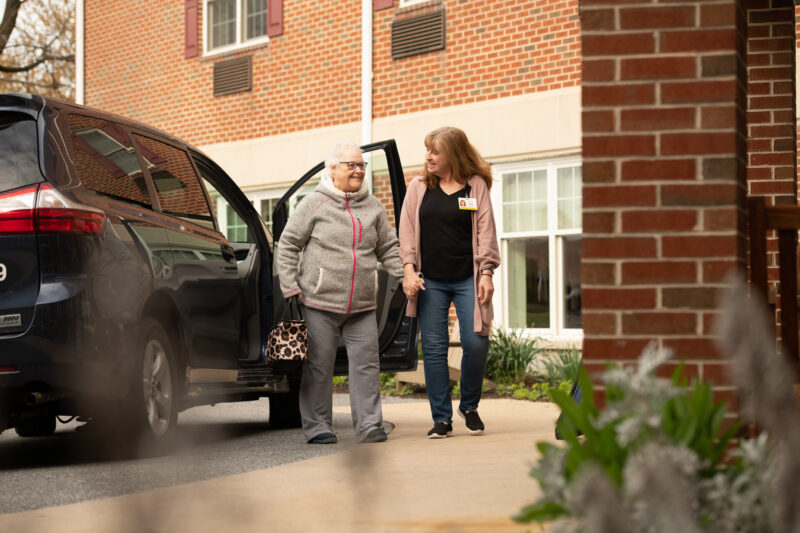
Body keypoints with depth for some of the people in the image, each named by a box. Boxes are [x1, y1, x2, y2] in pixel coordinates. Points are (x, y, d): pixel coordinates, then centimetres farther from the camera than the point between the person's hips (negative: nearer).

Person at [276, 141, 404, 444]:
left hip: (362, 306, 4)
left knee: (366, 363, 0)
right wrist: (291, 286, -5)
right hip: (320, 303, -3)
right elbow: (288, 245, 1)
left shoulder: (373, 207, 12)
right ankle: (317, 425, 9)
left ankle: (369, 424, 6)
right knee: (319, 365, 1)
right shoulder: (314, 204, 0)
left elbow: (388, 248, 18)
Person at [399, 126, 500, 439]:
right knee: (433, 349, 0)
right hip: (430, 282, 2)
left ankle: (469, 406, 15)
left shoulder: (475, 185, 4)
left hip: (467, 280, -2)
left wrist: (486, 273, -5)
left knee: (476, 343, -8)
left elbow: (486, 231, 3)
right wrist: (409, 269, -3)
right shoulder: (419, 187, 10)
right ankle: (442, 419, 7)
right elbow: (407, 230, 8)